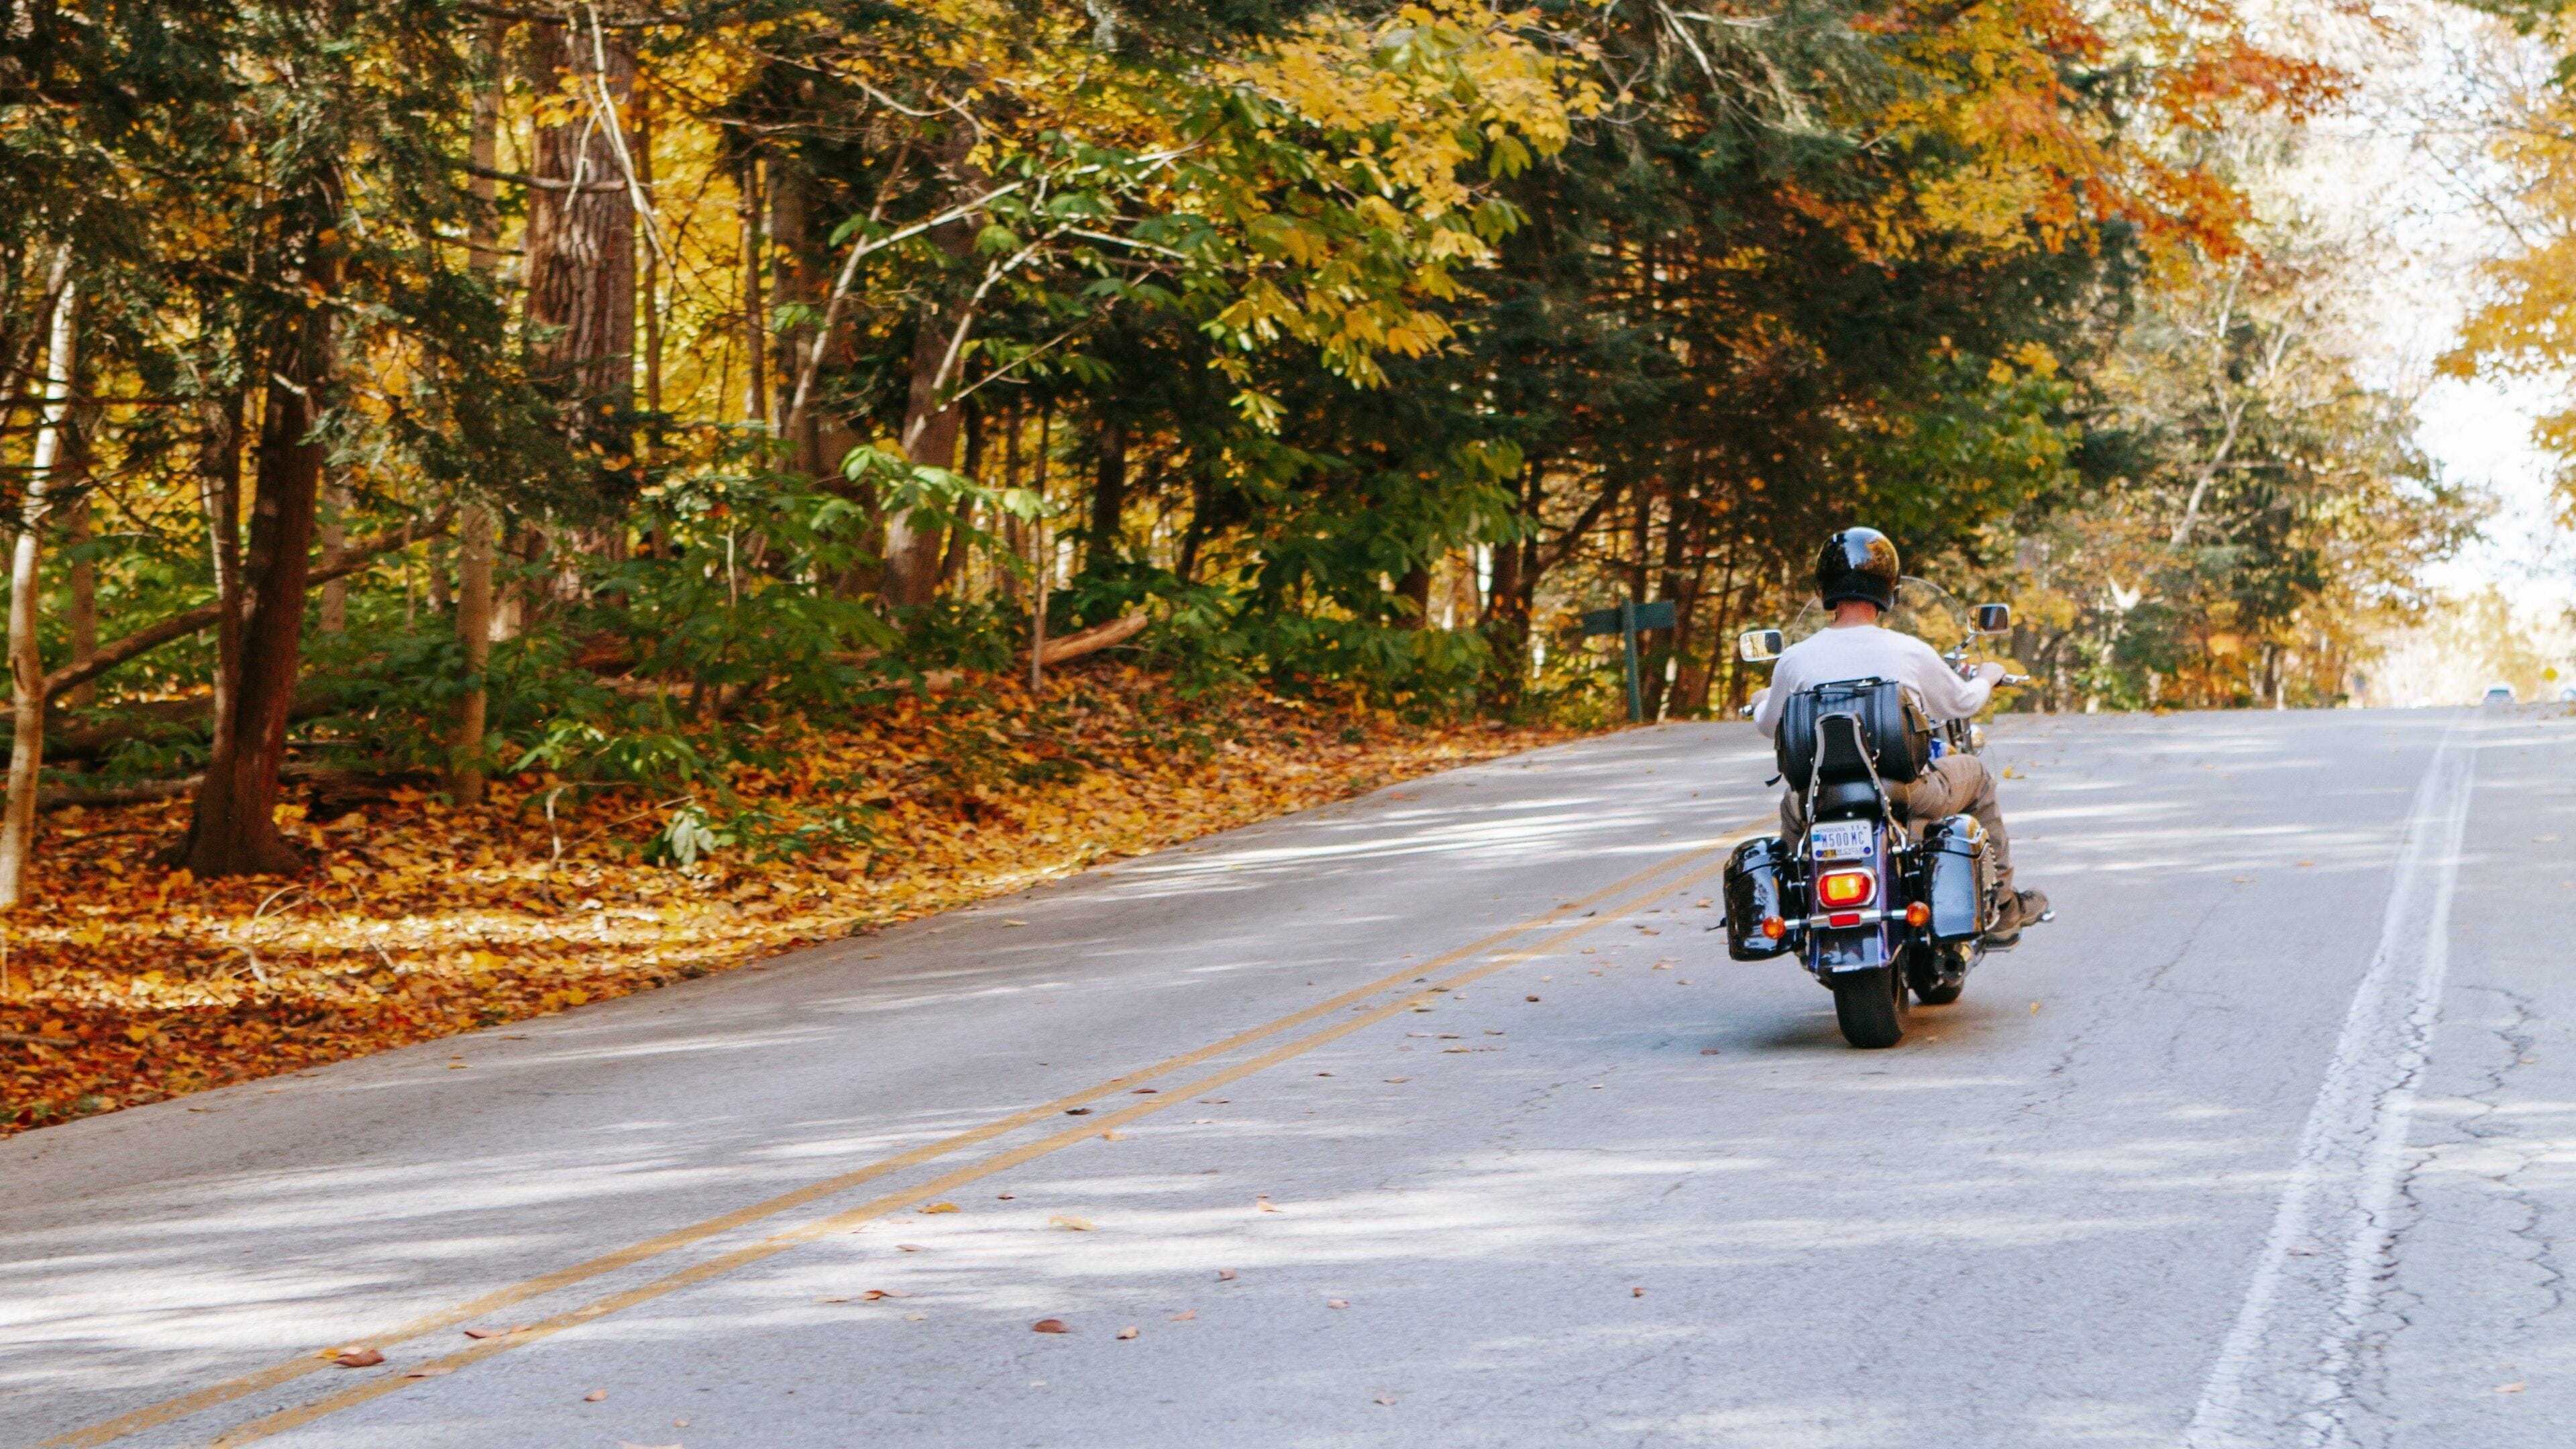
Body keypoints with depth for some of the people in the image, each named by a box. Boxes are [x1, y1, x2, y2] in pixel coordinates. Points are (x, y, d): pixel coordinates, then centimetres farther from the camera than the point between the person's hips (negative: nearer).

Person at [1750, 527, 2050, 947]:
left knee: (1792, 803, 36)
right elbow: (1961, 703, 12)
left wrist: (1763, 701, 39)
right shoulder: (1910, 652, -7)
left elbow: (1769, 726, 13)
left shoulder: (1794, 659, -5)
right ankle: (2002, 909, 30)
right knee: (1975, 774, 26)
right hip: (1906, 796, -1)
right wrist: (1986, 678, 36)